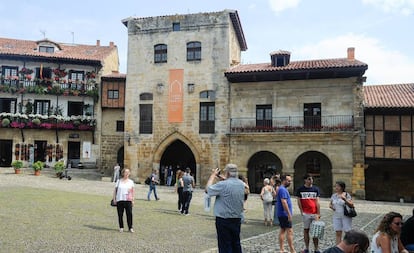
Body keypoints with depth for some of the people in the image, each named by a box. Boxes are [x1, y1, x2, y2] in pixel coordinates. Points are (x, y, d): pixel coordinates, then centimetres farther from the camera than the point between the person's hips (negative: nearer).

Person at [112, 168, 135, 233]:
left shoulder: (131, 182, 9)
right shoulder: (119, 181, 10)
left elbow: (133, 191, 8)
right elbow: (115, 190, 11)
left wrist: (133, 200, 1)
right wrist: (114, 199, 4)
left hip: (128, 200, -1)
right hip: (119, 200, 1)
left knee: (129, 214, -7)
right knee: (120, 214, 4)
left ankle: (130, 228, 1)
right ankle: (121, 227, 16)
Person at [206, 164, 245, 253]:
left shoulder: (223, 185, -22)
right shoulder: (241, 184, 0)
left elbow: (208, 189, -11)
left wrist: (213, 175, -1)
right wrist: (223, 179, 9)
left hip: (224, 220, -6)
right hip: (237, 219, 6)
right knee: (236, 244, 17)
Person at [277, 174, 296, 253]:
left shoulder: (283, 189, 16)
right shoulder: (282, 189, -17)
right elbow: (284, 202, -24)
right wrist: (289, 214, -23)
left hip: (282, 215, 10)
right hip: (284, 214, -10)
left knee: (282, 230, 10)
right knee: (290, 231, -7)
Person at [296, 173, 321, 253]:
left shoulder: (316, 189, 3)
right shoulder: (300, 189, 0)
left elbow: (317, 202, 0)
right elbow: (299, 201, 2)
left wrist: (318, 213, -4)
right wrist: (302, 211, -4)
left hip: (315, 213, 1)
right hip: (305, 213, -1)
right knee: (306, 230, 7)